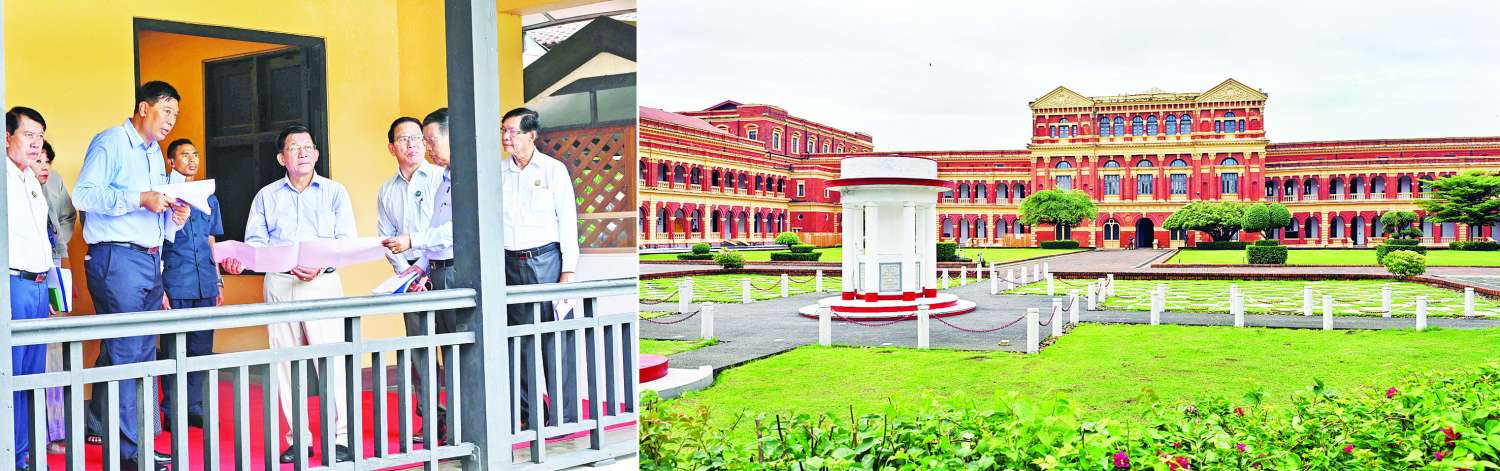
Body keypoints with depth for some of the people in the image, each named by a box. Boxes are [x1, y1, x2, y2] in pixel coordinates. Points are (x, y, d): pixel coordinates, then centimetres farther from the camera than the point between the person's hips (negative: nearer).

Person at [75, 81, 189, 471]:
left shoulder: (155, 153, 21)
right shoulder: (110, 142, -5)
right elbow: (83, 194, -16)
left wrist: (173, 215, 5)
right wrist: (140, 199, -21)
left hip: (150, 260, 9)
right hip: (117, 259, -9)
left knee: (144, 353, 9)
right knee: (125, 352, -7)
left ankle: (101, 427, 18)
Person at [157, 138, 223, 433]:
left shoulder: (208, 198, 15)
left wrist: (219, 282, 16)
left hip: (205, 285, 5)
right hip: (175, 285, -5)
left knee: (202, 348, 7)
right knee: (174, 349, 1)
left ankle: (194, 407, 16)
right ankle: (171, 412, 8)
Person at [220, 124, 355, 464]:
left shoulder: (335, 192, 9)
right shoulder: (266, 196, 16)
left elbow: (346, 241, 0)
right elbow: (255, 241, 9)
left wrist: (322, 265, -17)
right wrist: (240, 261, -12)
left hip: (323, 283, -3)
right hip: (279, 284, 3)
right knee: (285, 362, 2)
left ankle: (341, 439, -8)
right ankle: (299, 439, 10)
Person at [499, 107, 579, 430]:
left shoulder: (553, 170, 1)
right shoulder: (497, 173, 9)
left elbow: (568, 220, 0)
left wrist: (568, 270, -6)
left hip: (545, 260, -3)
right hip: (510, 263, 3)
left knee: (555, 337, -4)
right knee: (521, 339, 6)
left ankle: (564, 416, 3)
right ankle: (530, 415, 15)